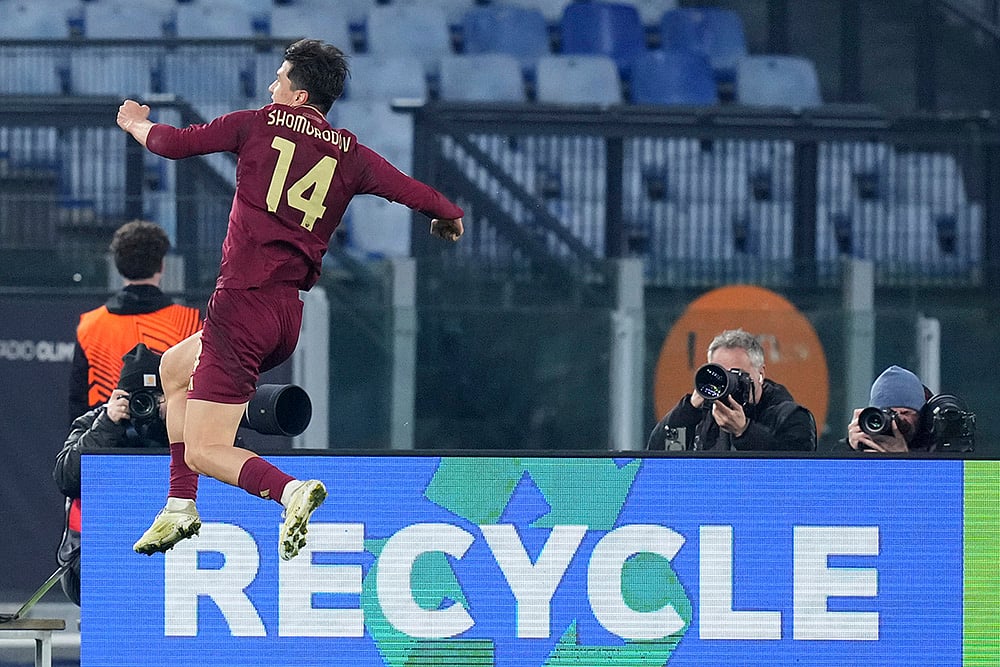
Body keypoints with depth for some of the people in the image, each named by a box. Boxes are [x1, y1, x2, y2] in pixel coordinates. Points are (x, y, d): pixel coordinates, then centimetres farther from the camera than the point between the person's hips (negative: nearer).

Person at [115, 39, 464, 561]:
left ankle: (291, 491, -34)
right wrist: (449, 216, 25)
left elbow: (173, 143, 5)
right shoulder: (351, 155, 8)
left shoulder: (258, 125, -1)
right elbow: (419, 195, 2)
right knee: (174, 367, 32)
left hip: (242, 302, -7)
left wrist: (134, 123, 27)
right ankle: (180, 508, 30)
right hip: (289, 316, 7)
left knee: (204, 452, -7)